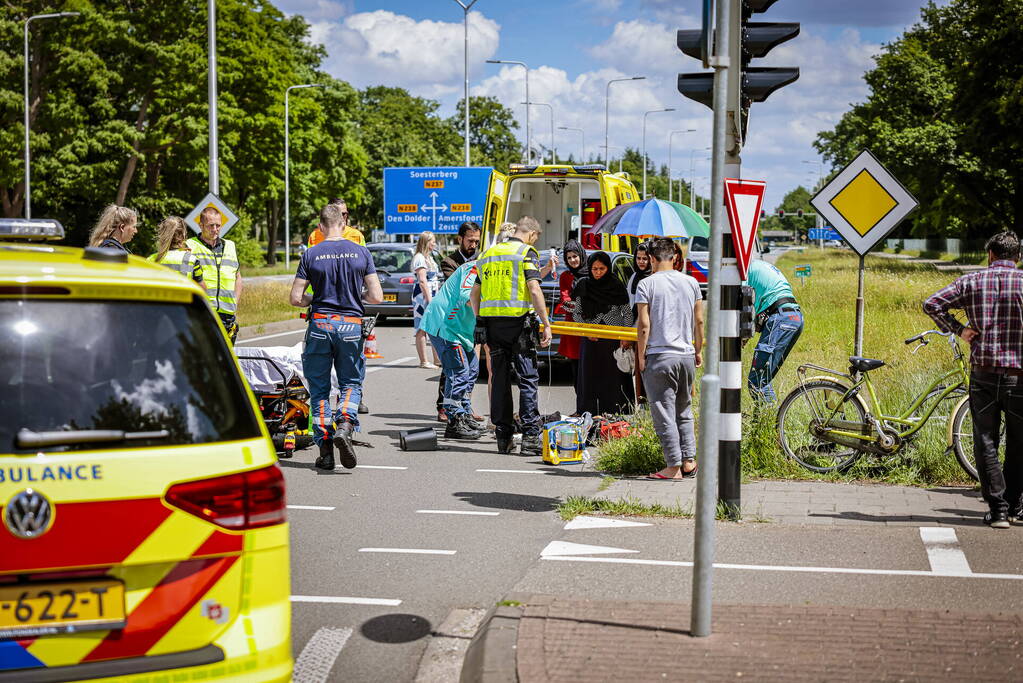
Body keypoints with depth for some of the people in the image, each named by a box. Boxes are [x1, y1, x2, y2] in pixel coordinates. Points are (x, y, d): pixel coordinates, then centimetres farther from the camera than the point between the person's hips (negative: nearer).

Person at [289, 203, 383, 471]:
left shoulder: (311, 255, -2)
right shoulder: (361, 252, 0)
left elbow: (296, 299, -4)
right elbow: (376, 297, -2)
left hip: (320, 325, 0)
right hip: (351, 325, 0)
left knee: (319, 388, 9)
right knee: (351, 383, 14)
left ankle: (325, 450, 5)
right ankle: (344, 425, -15)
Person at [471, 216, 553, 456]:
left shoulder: (487, 255, 16)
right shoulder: (526, 252, -4)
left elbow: (475, 294, 16)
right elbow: (534, 290, -14)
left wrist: (481, 323, 22)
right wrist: (546, 325, -13)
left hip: (491, 321, 6)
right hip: (518, 322, -6)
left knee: (500, 379, 10)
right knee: (528, 378, -1)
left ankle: (503, 437, 12)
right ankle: (530, 437, -6)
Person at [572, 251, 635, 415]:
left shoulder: (617, 286, -1)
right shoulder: (583, 286, 3)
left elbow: (627, 313, 3)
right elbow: (576, 313, 8)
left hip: (614, 340, -2)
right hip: (591, 340, 2)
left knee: (614, 378, -4)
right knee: (591, 378, 1)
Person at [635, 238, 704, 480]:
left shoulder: (646, 285, -6)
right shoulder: (691, 282, 6)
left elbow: (643, 325, -11)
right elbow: (699, 321, 9)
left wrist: (641, 356, -3)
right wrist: (698, 351, 20)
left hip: (658, 356, -5)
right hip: (686, 355, 5)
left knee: (664, 414, 0)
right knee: (684, 411, 17)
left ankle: (674, 466, 0)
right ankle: (689, 461, 17)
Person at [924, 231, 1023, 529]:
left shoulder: (972, 281, 2)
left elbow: (932, 304, -4)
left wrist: (958, 328, 4)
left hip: (983, 373, 1)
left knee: (986, 443, 7)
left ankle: (997, 509, 2)